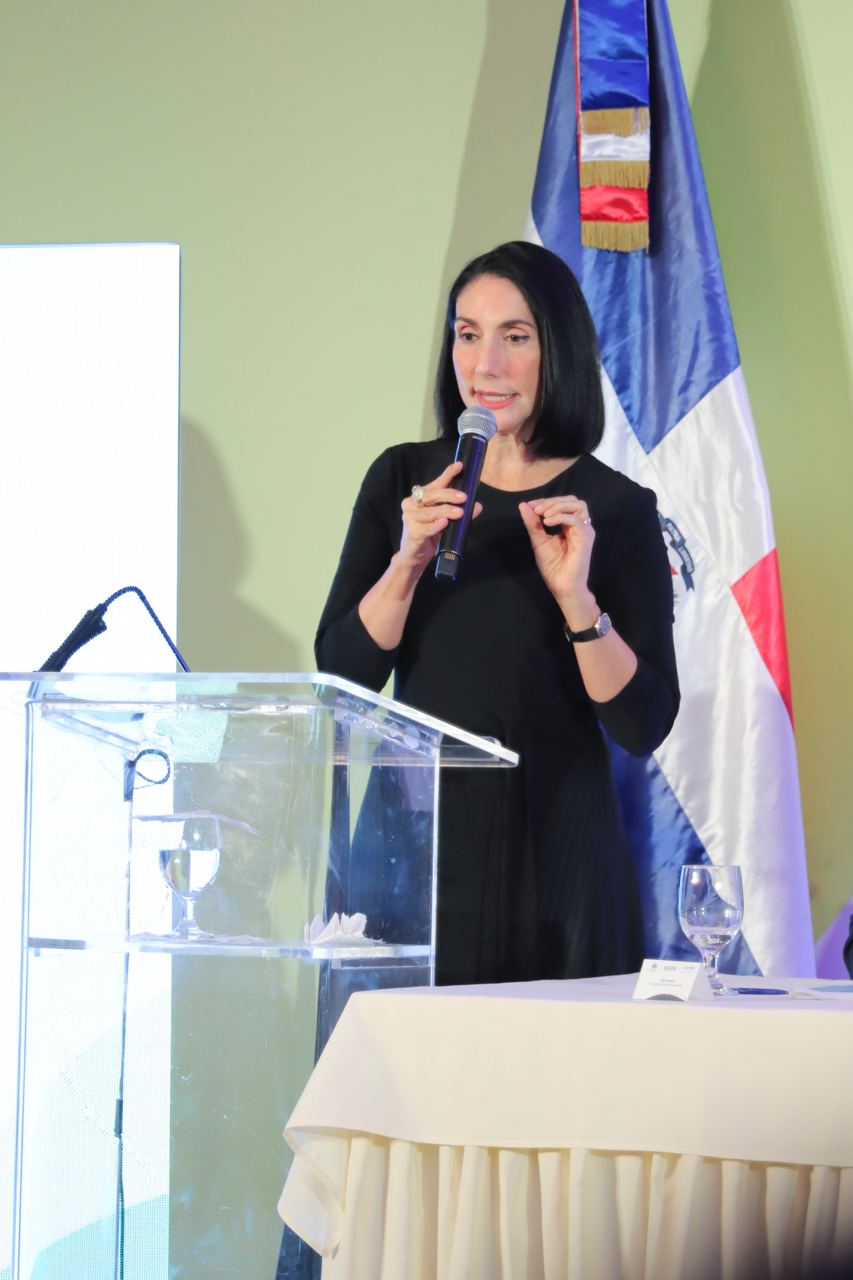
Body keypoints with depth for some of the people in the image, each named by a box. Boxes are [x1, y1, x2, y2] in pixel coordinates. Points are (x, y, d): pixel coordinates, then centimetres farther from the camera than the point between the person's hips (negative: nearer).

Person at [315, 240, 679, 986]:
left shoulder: (616, 509, -4)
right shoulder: (403, 480, 5)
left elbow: (643, 727, -8)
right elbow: (341, 674, -1)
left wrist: (574, 594, -20)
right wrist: (407, 563, -15)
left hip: (553, 848, -2)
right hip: (414, 839, 2)